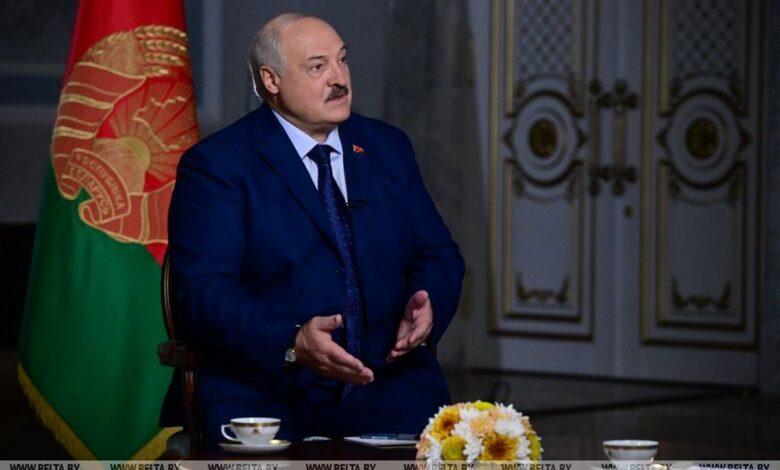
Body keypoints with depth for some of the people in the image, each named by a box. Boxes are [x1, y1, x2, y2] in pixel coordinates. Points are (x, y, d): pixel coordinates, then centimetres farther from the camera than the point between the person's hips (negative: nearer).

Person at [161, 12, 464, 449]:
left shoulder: (389, 147, 16)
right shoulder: (217, 164, 0)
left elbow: (437, 255, 17)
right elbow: (205, 290, -10)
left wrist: (426, 306, -8)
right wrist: (293, 344, -26)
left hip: (389, 379, 4)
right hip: (266, 390, -4)